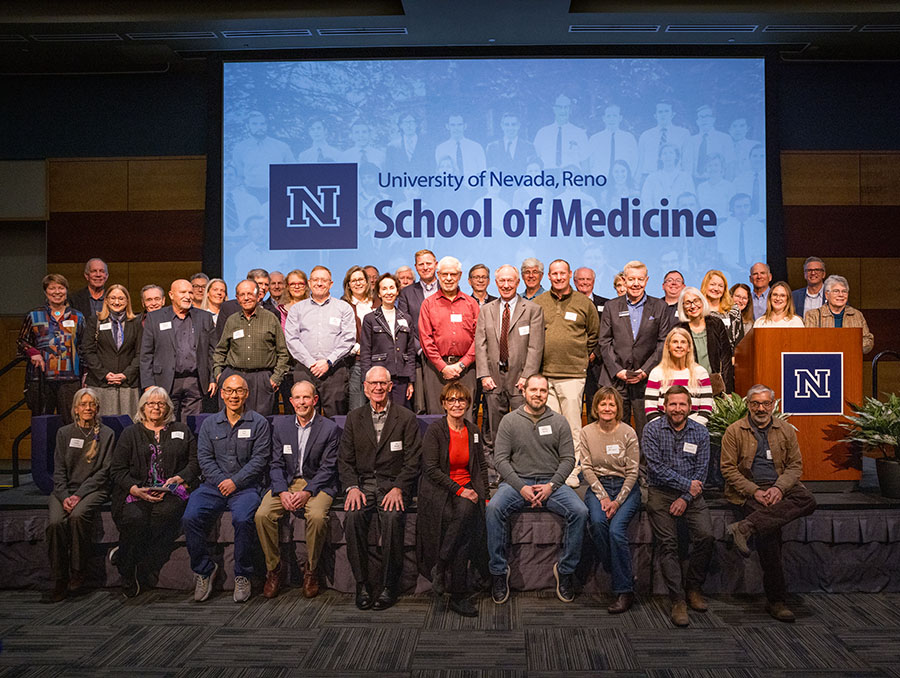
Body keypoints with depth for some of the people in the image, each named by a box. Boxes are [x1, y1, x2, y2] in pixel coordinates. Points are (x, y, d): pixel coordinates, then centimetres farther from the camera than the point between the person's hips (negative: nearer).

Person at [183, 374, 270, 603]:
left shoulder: (258, 423, 5)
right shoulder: (209, 424, 14)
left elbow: (259, 458, -2)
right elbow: (204, 458, 6)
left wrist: (235, 481, -12)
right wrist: (222, 481, -9)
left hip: (245, 487, -3)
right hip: (214, 485, 3)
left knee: (242, 520, -31)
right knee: (190, 517, -23)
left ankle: (243, 575, -10)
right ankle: (204, 569, -2)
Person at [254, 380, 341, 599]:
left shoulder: (330, 428, -3)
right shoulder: (280, 425, 8)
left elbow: (327, 468, -6)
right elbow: (276, 464, 4)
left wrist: (306, 492, -19)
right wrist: (282, 492, -13)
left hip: (317, 484, -3)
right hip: (286, 483, 3)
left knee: (317, 517, -32)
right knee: (262, 515, -23)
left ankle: (311, 571, -9)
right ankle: (274, 569, -3)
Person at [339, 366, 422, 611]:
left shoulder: (406, 418, 5)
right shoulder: (354, 418, 13)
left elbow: (412, 460, 0)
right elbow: (345, 460, 9)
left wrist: (398, 488, -14)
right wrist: (352, 487, -8)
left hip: (394, 484, -2)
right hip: (362, 483, 2)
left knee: (392, 517, -32)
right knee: (353, 517, -28)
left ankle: (389, 586, -18)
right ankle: (362, 584, -16)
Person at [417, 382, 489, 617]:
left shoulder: (473, 431, 12)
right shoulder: (435, 430, -3)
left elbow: (482, 467, 17)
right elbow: (431, 468, -10)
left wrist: (484, 495, 3)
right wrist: (458, 489, -16)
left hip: (468, 489, 4)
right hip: (438, 490, -4)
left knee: (466, 510, -32)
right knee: (460, 515, -32)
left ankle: (440, 567, -19)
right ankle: (458, 595, -22)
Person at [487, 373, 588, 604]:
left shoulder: (559, 422, 9)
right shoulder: (510, 421, 5)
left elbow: (568, 459, 5)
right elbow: (500, 459, -1)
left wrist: (551, 486, -10)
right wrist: (521, 487, -13)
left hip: (552, 482, 1)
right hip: (516, 481, -1)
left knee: (580, 511, -25)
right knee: (494, 508, -30)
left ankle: (565, 569, -7)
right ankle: (499, 570, -15)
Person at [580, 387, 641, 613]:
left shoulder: (628, 433, -2)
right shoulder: (587, 433, 3)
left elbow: (632, 472, -4)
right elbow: (587, 468, 0)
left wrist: (617, 501, -14)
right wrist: (603, 496, -12)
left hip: (626, 487, -2)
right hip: (597, 486, 2)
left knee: (616, 528, -26)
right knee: (598, 521, -30)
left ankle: (624, 590, -15)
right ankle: (619, 574, -12)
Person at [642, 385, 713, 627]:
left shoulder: (700, 433, 5)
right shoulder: (652, 430, -2)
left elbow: (701, 471, 3)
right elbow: (656, 467, -8)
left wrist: (685, 498, -9)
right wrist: (687, 484, -10)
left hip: (690, 494, 2)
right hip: (661, 492, -2)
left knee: (706, 536, -16)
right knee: (668, 543, -15)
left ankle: (693, 587, 5)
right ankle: (677, 600, -7)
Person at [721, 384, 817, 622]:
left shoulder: (785, 430, 12)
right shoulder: (734, 431, 3)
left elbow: (796, 464, 9)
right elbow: (728, 468, -1)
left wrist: (779, 488, -10)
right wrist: (754, 491, -14)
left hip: (779, 487, 4)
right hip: (748, 490, -3)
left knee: (807, 500, -28)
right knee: (769, 534, -23)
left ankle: (746, 527, -34)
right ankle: (776, 600, -11)